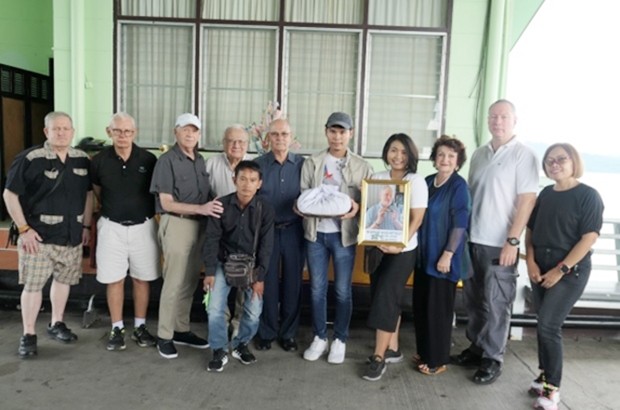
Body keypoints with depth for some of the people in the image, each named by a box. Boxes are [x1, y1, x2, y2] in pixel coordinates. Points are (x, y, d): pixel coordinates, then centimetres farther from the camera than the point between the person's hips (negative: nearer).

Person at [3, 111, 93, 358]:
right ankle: (28, 335, 14)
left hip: (72, 235, 5)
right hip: (39, 236, -5)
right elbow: (10, 195, -9)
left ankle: (56, 324, 32)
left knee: (63, 280, 15)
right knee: (33, 284, 1)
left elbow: (88, 194, 13)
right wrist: (24, 229, -13)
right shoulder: (30, 159, -11)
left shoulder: (82, 160, 4)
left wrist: (86, 226, 8)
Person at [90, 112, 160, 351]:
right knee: (114, 279, 6)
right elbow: (97, 192, 12)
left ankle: (140, 327, 22)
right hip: (112, 226, 0)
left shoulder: (148, 159, -6)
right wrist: (112, 210, 13)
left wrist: (149, 212, 7)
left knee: (142, 278, 8)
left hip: (143, 226, 0)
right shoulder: (99, 161, -3)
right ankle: (117, 329, 19)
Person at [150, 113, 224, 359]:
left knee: (190, 282, 13)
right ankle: (164, 336, 13)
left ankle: (182, 330, 26)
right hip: (177, 224, -6)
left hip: (199, 225, 7)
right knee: (174, 282, -1)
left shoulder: (200, 160, 11)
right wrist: (201, 208, -22)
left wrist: (210, 209, -3)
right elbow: (167, 203, -13)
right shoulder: (167, 161, -9)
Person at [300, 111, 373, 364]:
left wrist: (357, 208, -19)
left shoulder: (362, 167, 2)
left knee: (343, 290, 6)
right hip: (316, 233, 2)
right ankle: (319, 338, 25)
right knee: (317, 289, 9)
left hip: (343, 234, -1)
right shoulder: (311, 163, 6)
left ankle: (340, 340, 23)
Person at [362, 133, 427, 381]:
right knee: (387, 300, 12)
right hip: (377, 247, 5)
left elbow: (417, 219, -11)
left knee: (385, 300, -6)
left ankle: (379, 357, 2)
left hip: (402, 251, -5)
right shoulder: (377, 178, 7)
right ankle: (392, 350, 26)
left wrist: (400, 243, -24)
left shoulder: (416, 181, -6)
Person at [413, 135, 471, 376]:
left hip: (444, 256, -7)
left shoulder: (459, 186, -11)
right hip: (424, 253, 7)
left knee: (438, 308, 2)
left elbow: (460, 223, -16)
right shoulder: (427, 182, 9)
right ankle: (424, 351, 29)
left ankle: (438, 360, 16)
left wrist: (447, 254, -19)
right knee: (420, 305, 13)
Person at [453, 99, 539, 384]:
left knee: (496, 304, 3)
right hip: (472, 240, 6)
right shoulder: (479, 154, 12)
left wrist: (512, 241, -15)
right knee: (473, 300, 14)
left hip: (500, 244, -6)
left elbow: (527, 200, -10)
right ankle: (476, 347, 29)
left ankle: (493, 359, 16)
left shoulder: (523, 155, -5)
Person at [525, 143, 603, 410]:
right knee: (545, 325, 11)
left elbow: (589, 238, -15)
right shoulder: (546, 194, 9)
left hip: (571, 271, -6)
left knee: (548, 326, -10)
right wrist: (530, 261, -2)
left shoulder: (588, 196, -8)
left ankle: (553, 388, 3)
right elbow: (530, 229, 12)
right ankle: (545, 375, 25)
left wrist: (561, 270, -17)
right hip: (541, 268, 6)